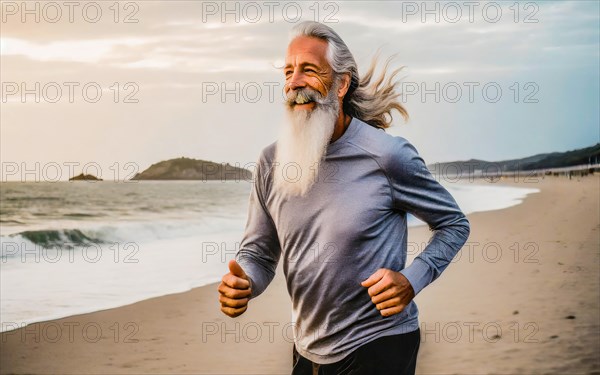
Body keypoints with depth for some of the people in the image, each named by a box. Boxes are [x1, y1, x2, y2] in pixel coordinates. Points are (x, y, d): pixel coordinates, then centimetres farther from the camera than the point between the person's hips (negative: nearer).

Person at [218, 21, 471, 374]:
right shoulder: (273, 161, -2)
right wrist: (243, 283, -17)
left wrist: (412, 280, -17)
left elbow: (455, 224, -2)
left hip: (379, 345, -5)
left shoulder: (387, 155, -13)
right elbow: (259, 252, 6)